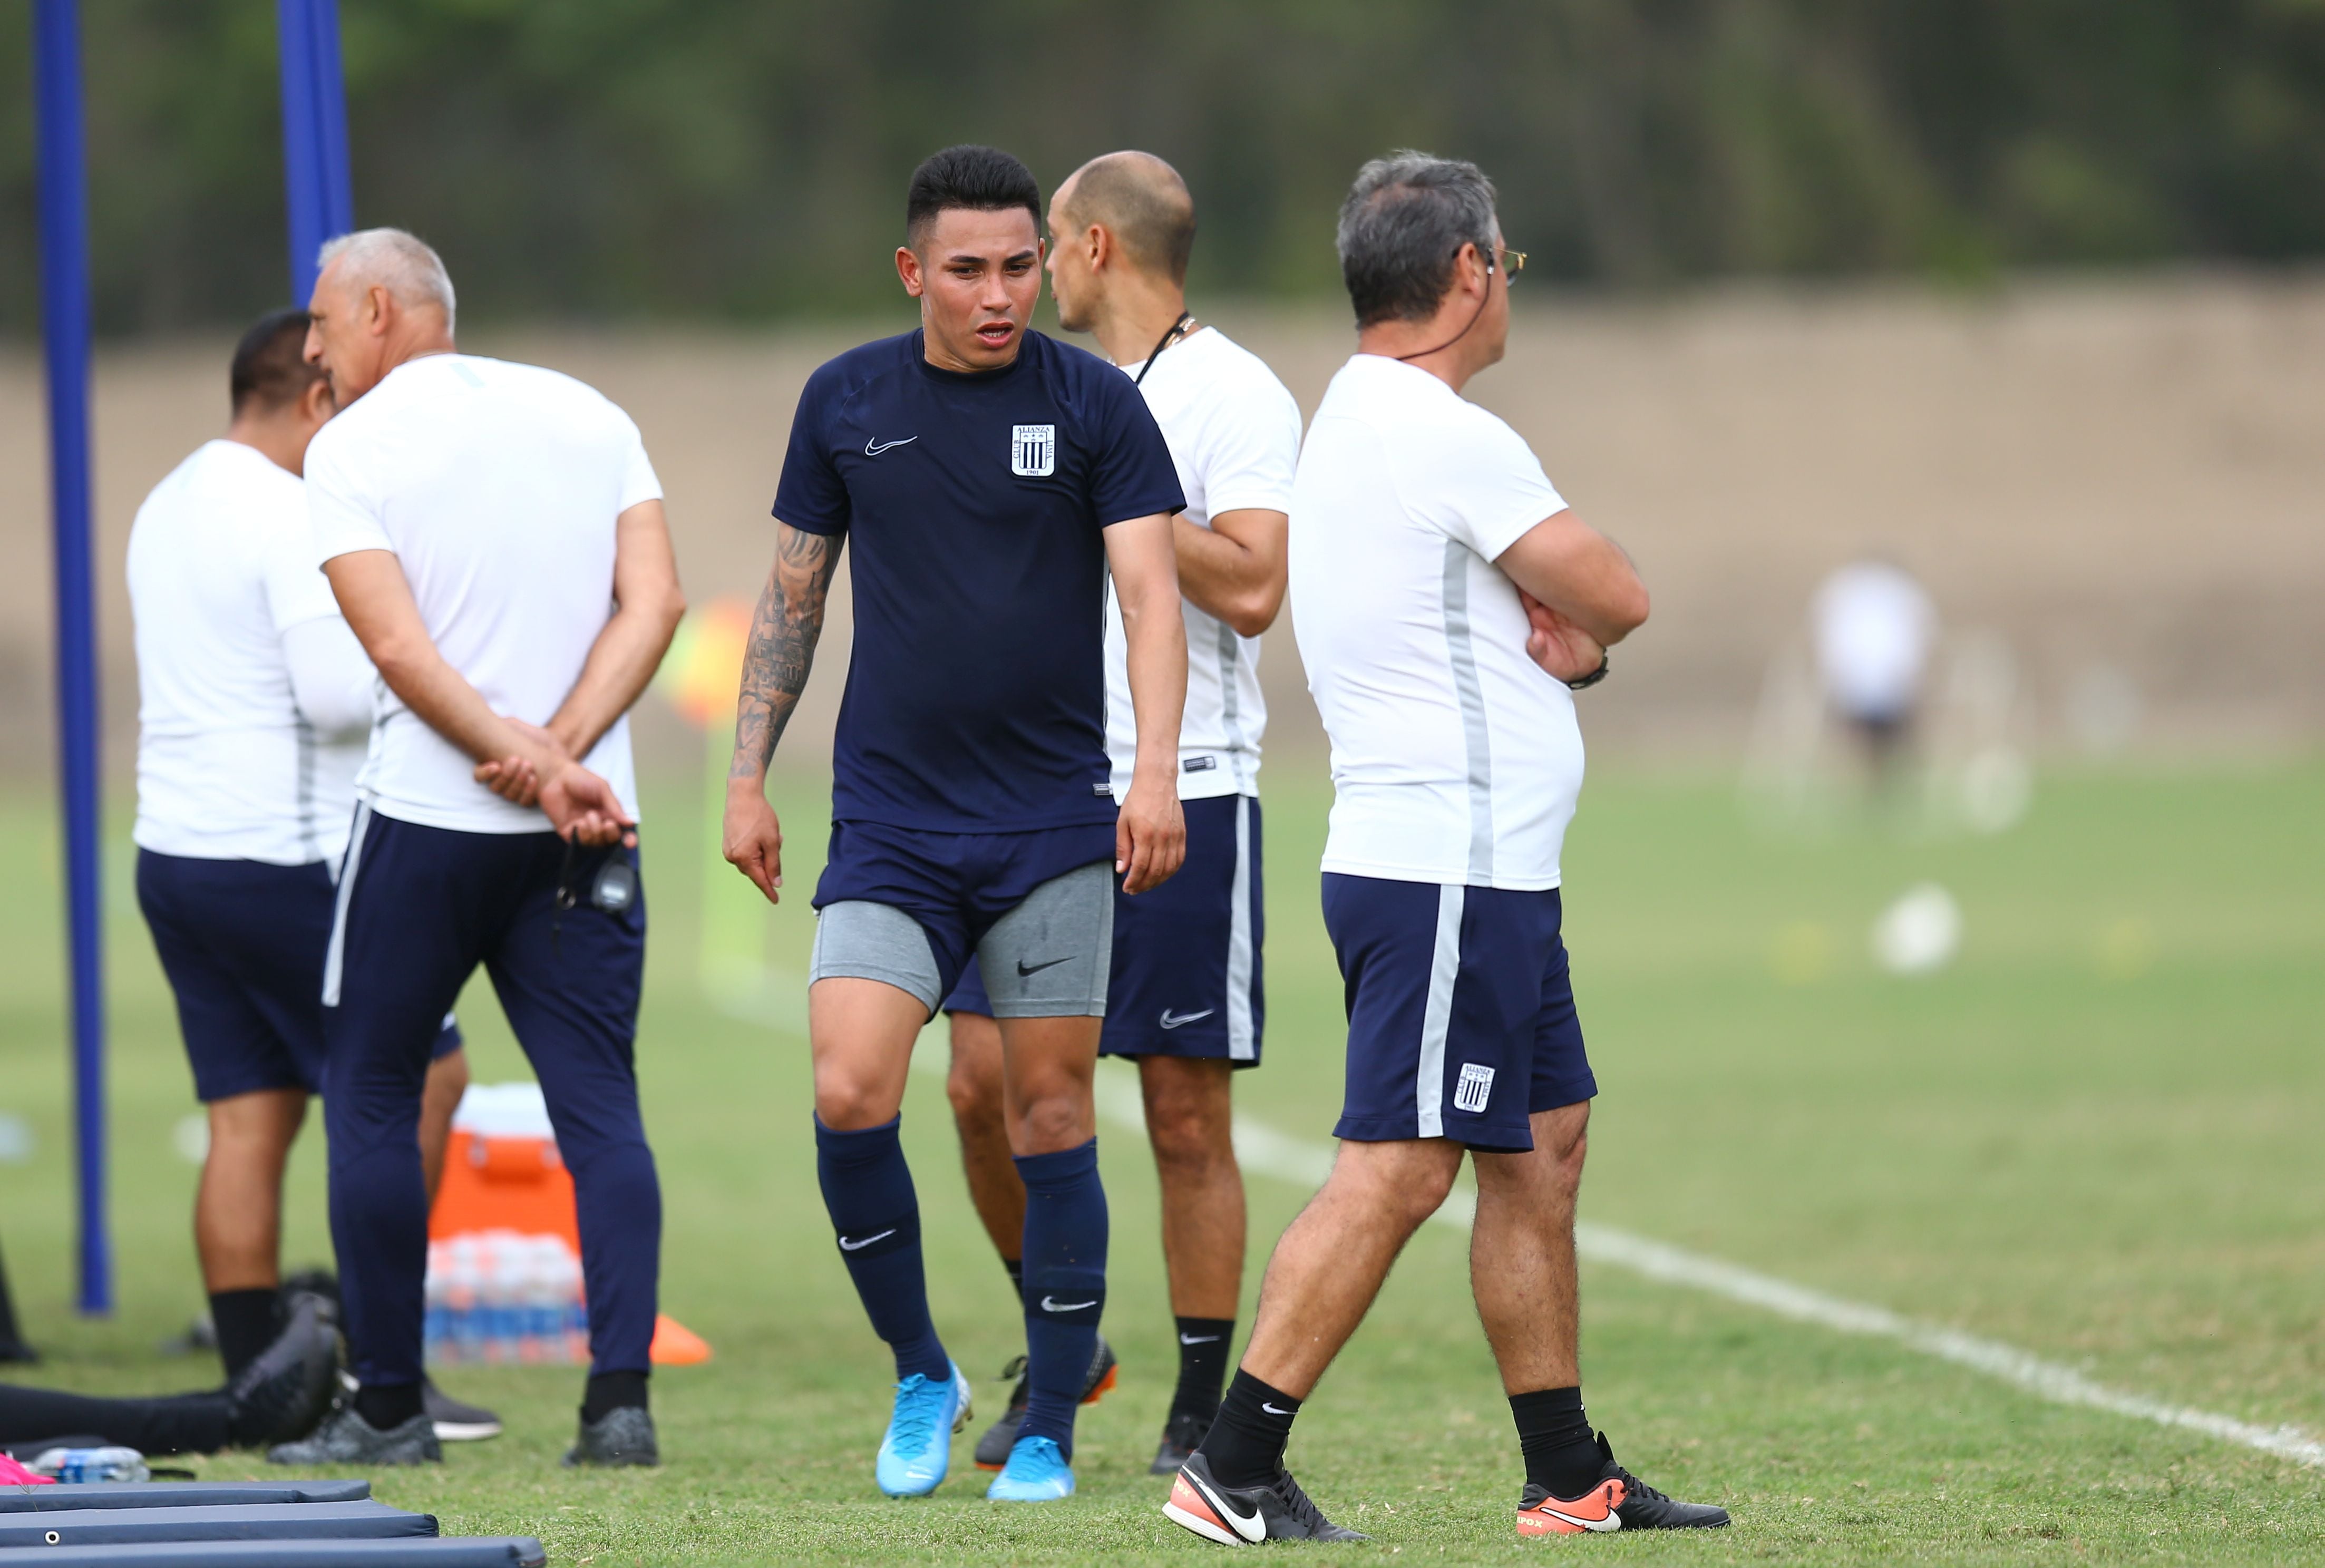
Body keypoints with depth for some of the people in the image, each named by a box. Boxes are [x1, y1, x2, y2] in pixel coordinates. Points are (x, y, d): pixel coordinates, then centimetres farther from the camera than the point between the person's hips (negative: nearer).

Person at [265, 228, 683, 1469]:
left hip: (426, 816, -4)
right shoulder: (588, 418, 11)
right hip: (584, 844, 4)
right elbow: (654, 600, 0)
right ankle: (620, 1397, -8)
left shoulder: (353, 447, -2)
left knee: (370, 1097, 8)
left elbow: (400, 650, -13)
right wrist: (563, 756, -8)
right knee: (599, 1103, 3)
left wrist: (533, 764, -14)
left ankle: (388, 1407, 8)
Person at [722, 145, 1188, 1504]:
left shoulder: (1096, 406, -2)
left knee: (1051, 1117, 0)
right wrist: (748, 777, 10)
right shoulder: (846, 402, 5)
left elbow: (1151, 592, -9)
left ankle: (1049, 1433, 10)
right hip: (889, 823, 1)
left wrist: (1158, 770, -23)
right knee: (849, 1097, -14)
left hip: (1054, 826, -1)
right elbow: (794, 597, 14)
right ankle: (923, 1376, 7)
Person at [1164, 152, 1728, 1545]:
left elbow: (1581, 618, 19)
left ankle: (1570, 1476, 18)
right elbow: (1619, 599, -12)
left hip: (1487, 871, 11)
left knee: (1544, 1145, 14)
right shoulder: (1443, 435, -16)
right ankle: (1235, 1468, -11)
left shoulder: (1360, 419, 16)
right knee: (1397, 1169, -11)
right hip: (1449, 868, -11)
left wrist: (1563, 645, -3)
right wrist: (1576, 619, 9)